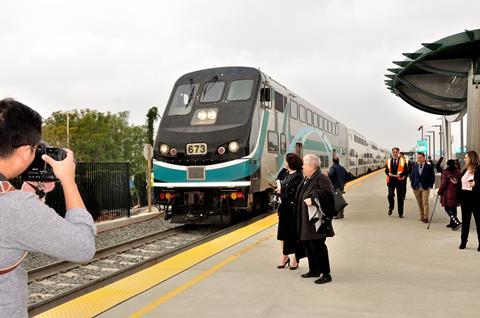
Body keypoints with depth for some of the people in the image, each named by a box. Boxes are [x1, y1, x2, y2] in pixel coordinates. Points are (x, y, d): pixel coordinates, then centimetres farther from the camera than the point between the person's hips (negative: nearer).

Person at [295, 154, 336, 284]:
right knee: (307, 244, 16)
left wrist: (313, 198, -39)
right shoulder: (307, 179, 12)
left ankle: (326, 274, 7)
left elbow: (327, 192, -32)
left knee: (317, 246, -5)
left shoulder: (322, 179, -16)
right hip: (306, 220, 9)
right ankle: (314, 270, 30)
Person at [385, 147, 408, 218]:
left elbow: (406, 171, -3)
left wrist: (399, 175, -18)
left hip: (400, 181, -1)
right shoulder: (388, 161, 10)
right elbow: (386, 170, 6)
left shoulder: (403, 161, 3)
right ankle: (390, 208, 14)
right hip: (391, 181, 1)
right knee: (390, 195, -13)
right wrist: (389, 174, -15)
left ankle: (400, 213, 13)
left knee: (400, 197, 4)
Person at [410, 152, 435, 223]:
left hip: (425, 188, -4)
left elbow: (432, 177, 0)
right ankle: (421, 216, 18)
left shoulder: (429, 167, -2)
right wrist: (413, 185, 5)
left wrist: (430, 185, -7)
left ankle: (426, 218, -5)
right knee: (419, 203, 9)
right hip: (416, 188, 4)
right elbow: (412, 177, 14)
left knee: (425, 203, -8)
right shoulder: (415, 167, 9)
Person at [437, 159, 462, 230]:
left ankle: (457, 222, -16)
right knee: (453, 208, 16)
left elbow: (443, 183, -10)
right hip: (456, 194, 6)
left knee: (448, 209, -1)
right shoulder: (459, 172, 7)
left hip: (448, 194, -6)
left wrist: (440, 192, 1)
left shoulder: (445, 173, -8)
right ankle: (452, 223, 23)